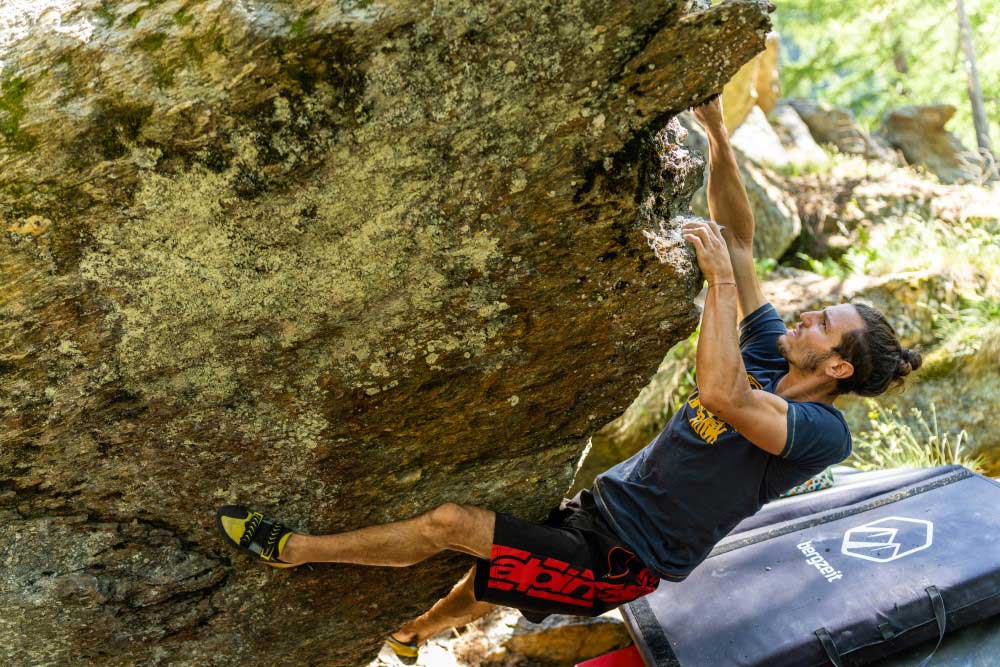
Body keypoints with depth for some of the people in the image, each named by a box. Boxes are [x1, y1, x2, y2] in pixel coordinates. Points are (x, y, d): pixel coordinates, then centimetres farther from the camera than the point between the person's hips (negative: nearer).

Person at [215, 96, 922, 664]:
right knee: (479, 591, 25)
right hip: (599, 507, 7)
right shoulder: (772, 352, 1)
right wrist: (718, 132, -8)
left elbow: (720, 393, -40)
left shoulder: (824, 433, -21)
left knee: (448, 523, -12)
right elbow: (738, 238, 0)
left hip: (620, 562, -7)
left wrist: (721, 277, -33)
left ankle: (287, 547, 5)